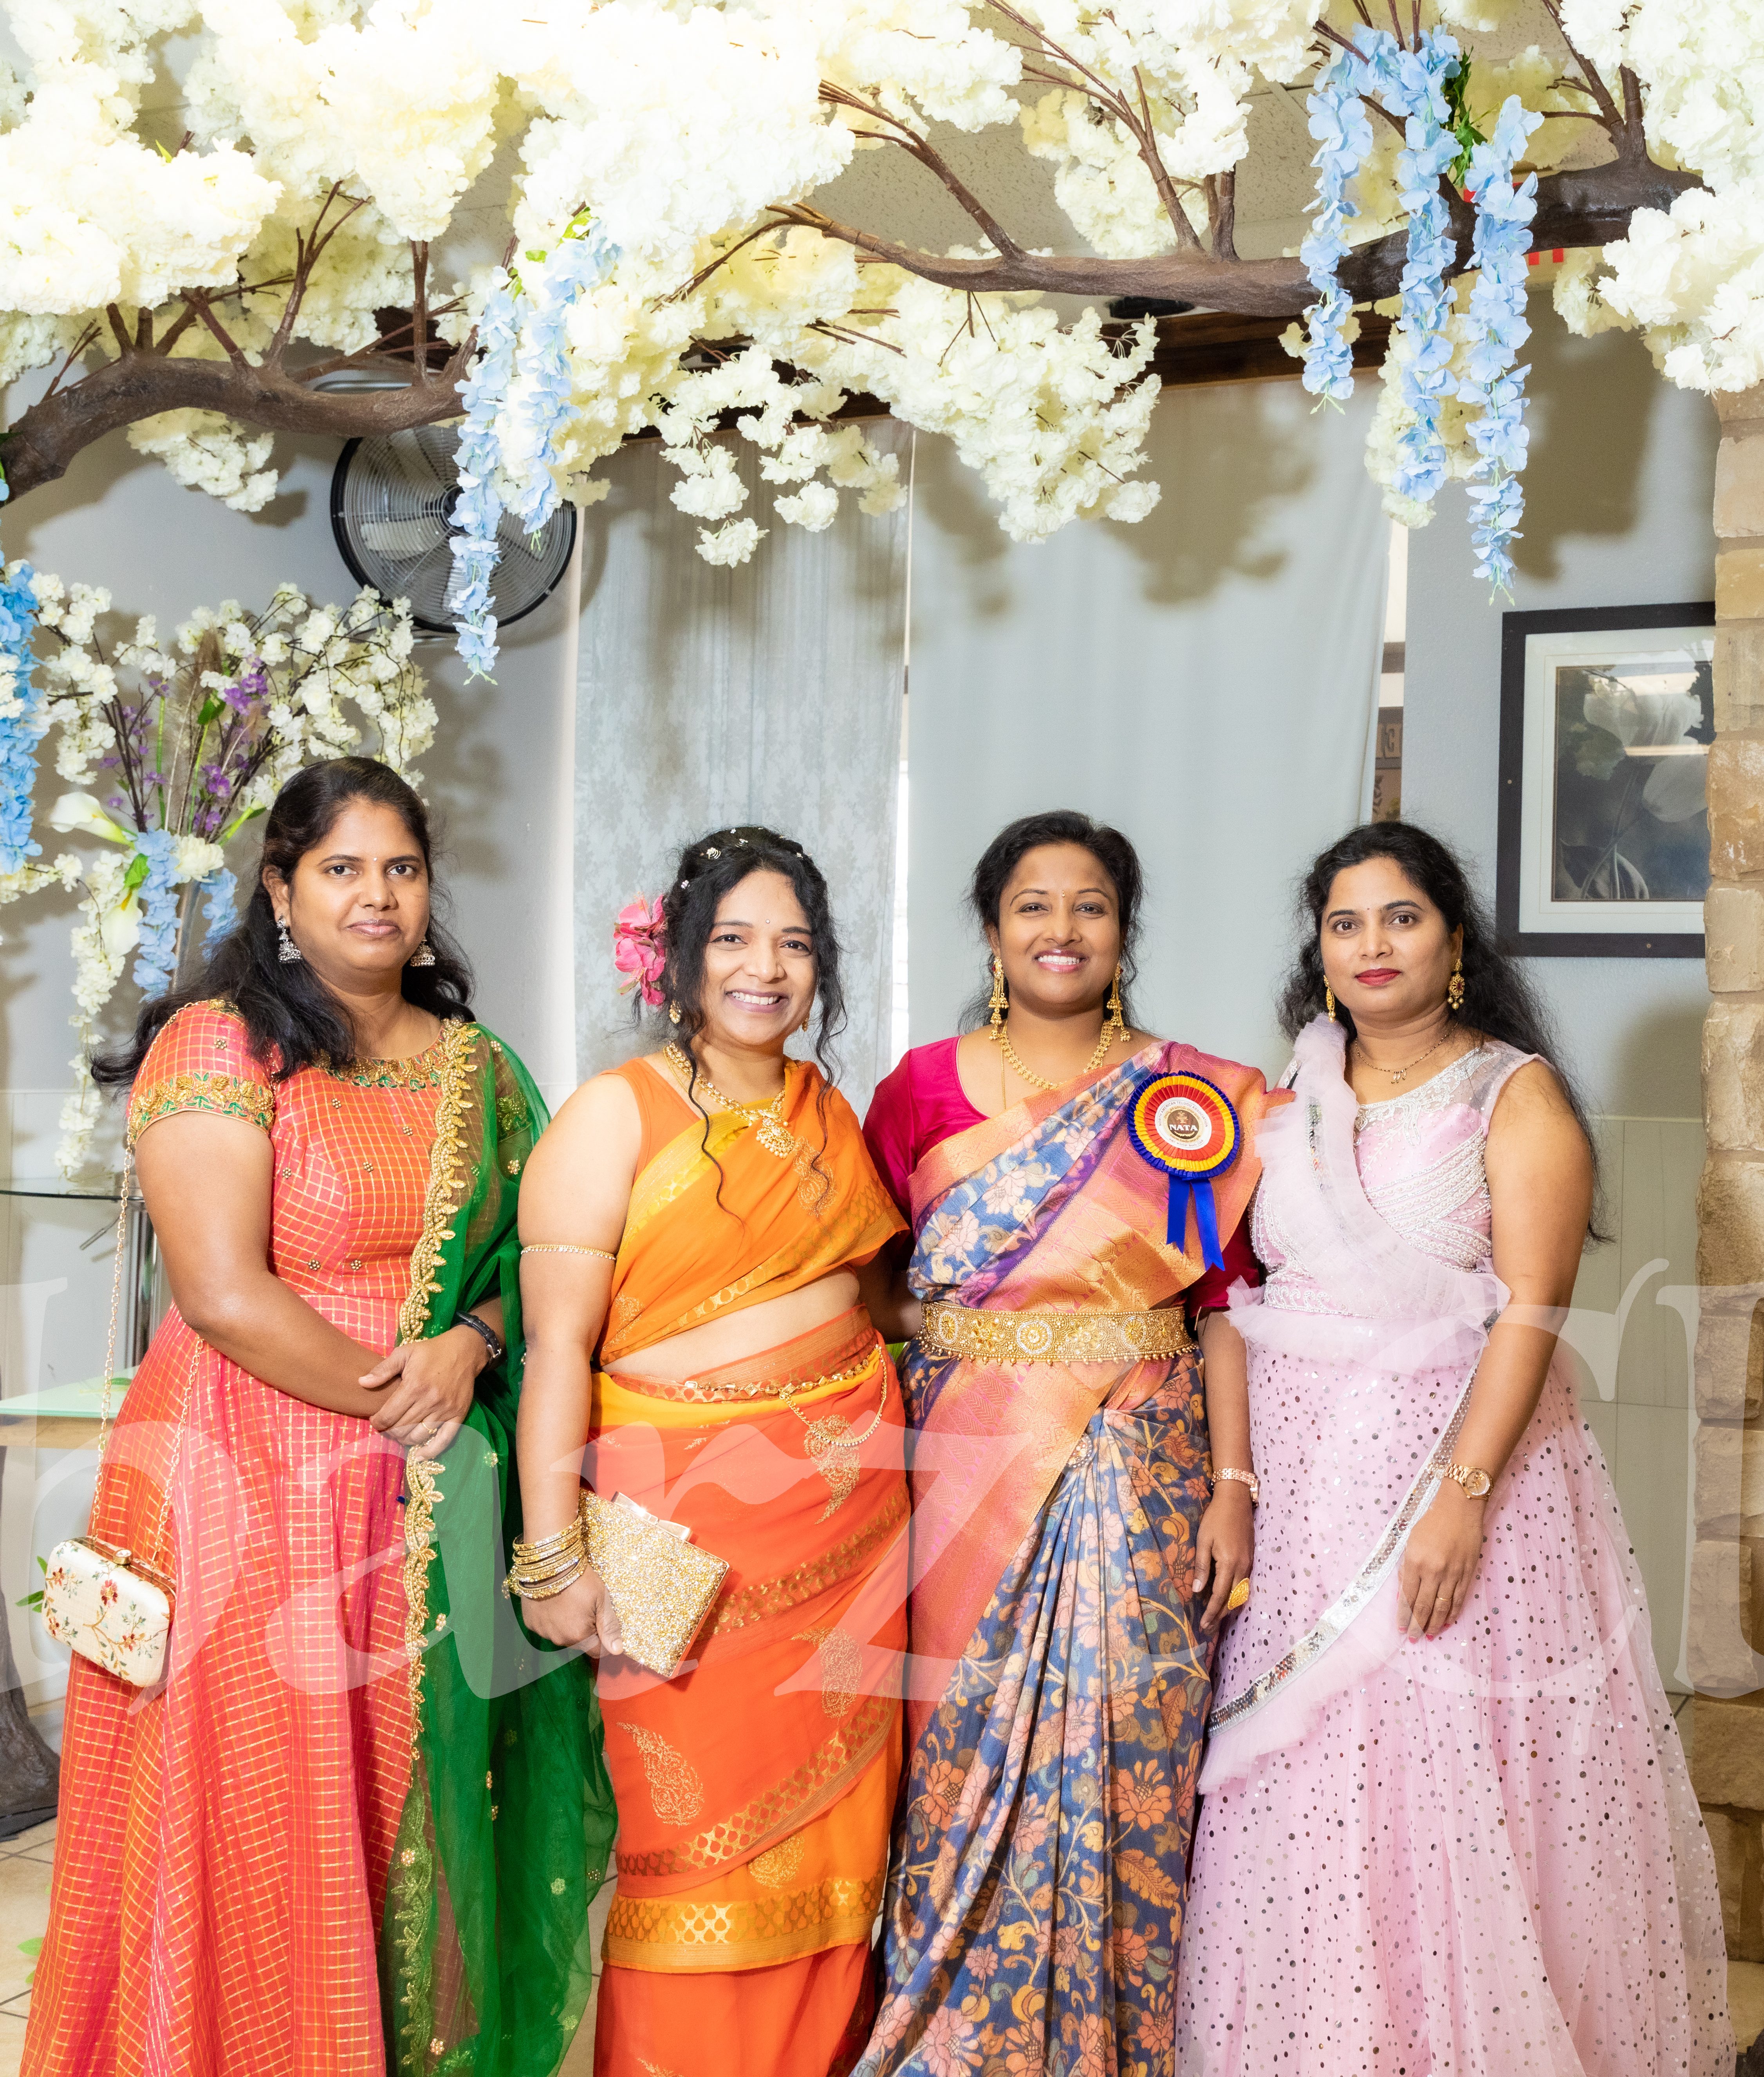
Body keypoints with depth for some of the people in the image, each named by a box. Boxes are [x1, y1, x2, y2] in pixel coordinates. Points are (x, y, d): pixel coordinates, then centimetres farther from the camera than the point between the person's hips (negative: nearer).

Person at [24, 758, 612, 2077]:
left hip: (430, 1512, 5)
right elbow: (225, 1294, -15)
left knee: (420, 1814, 10)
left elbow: (527, 1260, 13)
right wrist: (398, 1407, -11)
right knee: (263, 1834, 1)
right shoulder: (220, 1045, -6)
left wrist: (467, 1349, -8)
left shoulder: (475, 1066, 12)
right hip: (255, 1488, -5)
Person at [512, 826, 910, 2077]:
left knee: (824, 1821, 10)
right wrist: (558, 1560, -19)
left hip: (847, 1512, 5)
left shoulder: (828, 1111, 12)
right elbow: (559, 1342, -13)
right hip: (689, 1520, -5)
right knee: (696, 1837, 0)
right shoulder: (617, 1113, -7)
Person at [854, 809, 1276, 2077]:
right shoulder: (923, 1089, 5)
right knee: (962, 1758, 4)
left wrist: (1232, 1485, -5)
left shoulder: (1193, 1100, 2)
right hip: (961, 1480, 1)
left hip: (1138, 1483, -1)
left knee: (1120, 1770, 2)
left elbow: (1226, 1303, 0)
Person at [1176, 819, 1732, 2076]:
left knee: (1455, 1776, -2)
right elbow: (1234, 1300, 6)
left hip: (1461, 1446, -4)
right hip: (1302, 1476, 4)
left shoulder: (1515, 1096, -3)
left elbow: (1528, 1313, -12)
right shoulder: (1286, 1104, 10)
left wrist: (1462, 1494, -21)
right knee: (1302, 1792, 6)